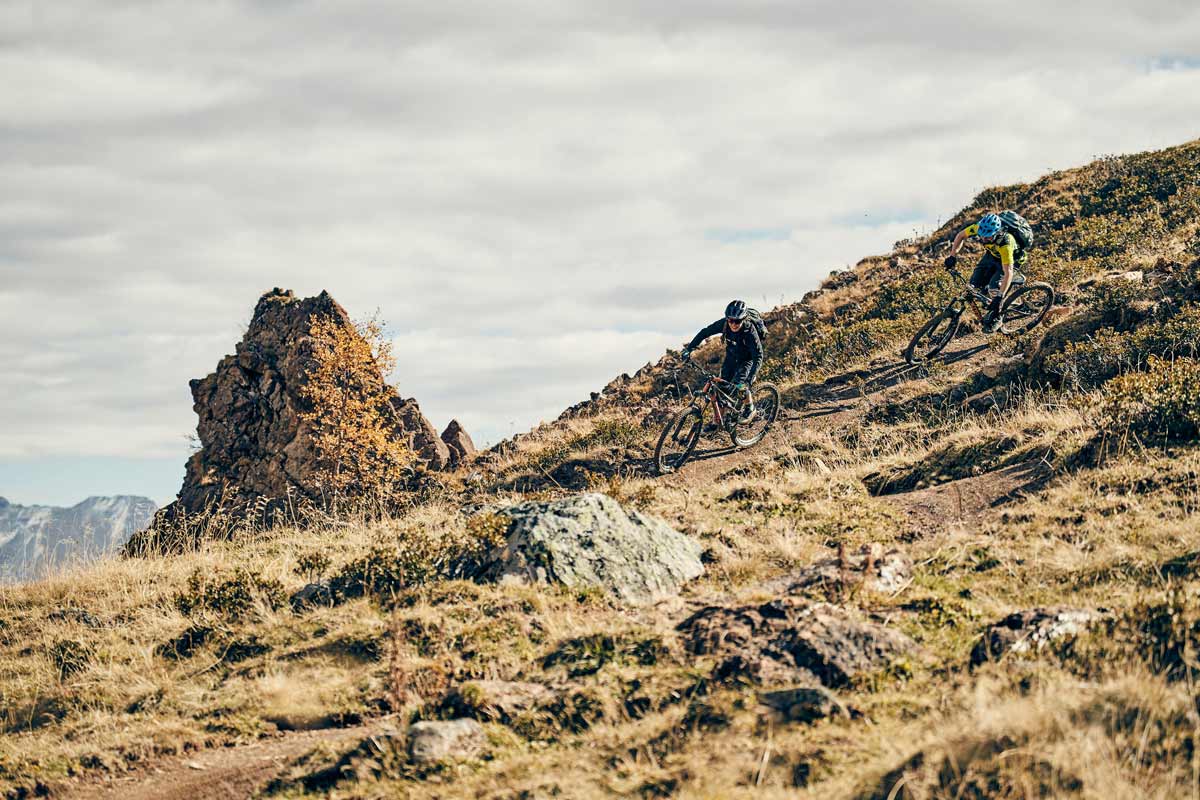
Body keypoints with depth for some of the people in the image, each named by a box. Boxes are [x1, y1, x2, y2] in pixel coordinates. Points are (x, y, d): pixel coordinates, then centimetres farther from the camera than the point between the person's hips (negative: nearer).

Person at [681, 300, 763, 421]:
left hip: (747, 359, -4)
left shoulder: (750, 332, -36)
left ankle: (750, 407, 1)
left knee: (739, 384, -27)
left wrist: (749, 380, -48)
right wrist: (689, 348, -15)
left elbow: (758, 357, -38)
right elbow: (705, 332, -10)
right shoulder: (724, 324, -24)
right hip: (731, 357, 4)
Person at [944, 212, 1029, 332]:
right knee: (975, 284, -6)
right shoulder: (978, 228, -30)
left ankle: (996, 319, 0)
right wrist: (952, 256, -16)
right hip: (992, 255, 6)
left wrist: (999, 297, -49)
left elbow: (1008, 272, -44)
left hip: (1012, 260, -6)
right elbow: (961, 235, -9)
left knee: (994, 288, -25)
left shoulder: (1005, 242, -43)